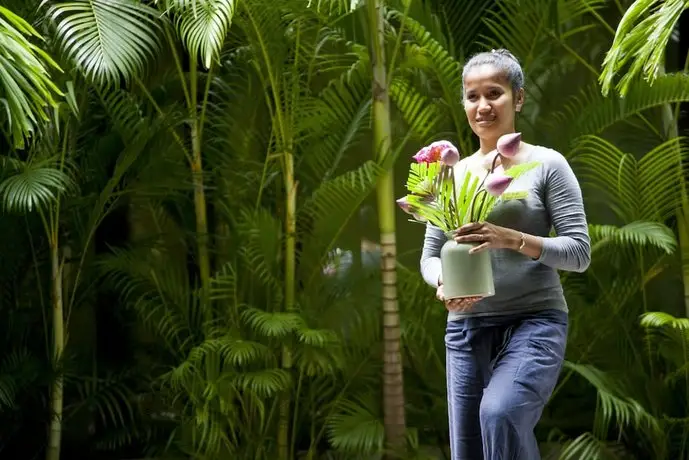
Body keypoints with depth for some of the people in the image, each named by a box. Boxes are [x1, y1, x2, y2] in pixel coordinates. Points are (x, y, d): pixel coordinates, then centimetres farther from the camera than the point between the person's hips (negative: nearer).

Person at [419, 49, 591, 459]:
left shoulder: (546, 164, 0)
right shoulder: (452, 173, 12)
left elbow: (580, 251, -5)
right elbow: (430, 255, 13)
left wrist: (513, 239, -20)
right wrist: (443, 283, -10)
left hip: (534, 321, -4)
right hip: (466, 328, 5)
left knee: (500, 411, -32)